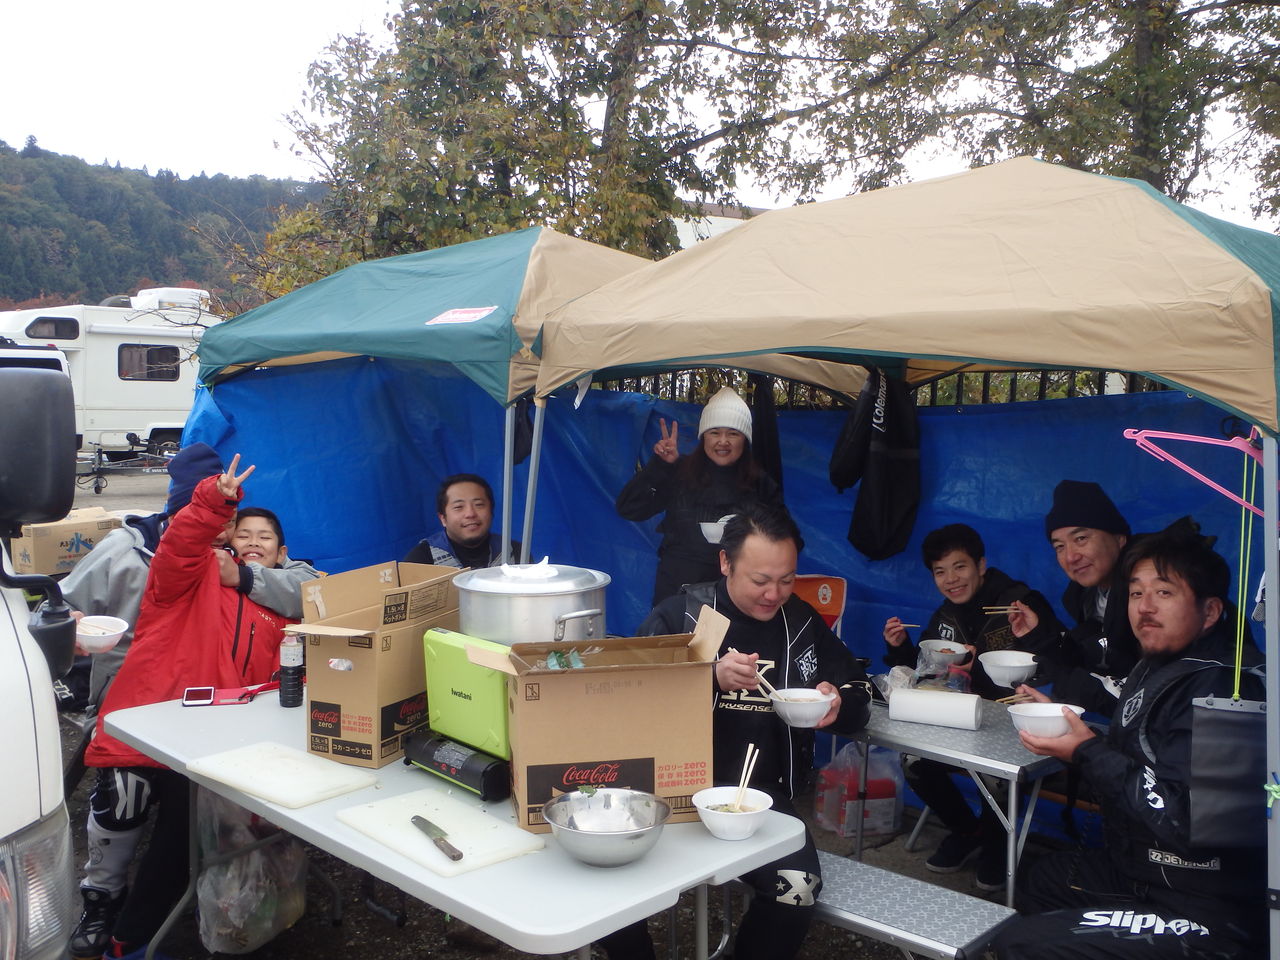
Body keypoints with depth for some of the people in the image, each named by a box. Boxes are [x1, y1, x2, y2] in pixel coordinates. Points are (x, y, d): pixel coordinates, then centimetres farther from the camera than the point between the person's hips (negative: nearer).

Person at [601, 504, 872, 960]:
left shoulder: (803, 623, 8)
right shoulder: (677, 614, 0)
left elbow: (858, 692, 18)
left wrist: (840, 705, -6)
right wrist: (711, 677, -25)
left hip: (763, 795, 2)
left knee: (798, 888, -24)